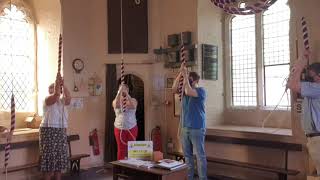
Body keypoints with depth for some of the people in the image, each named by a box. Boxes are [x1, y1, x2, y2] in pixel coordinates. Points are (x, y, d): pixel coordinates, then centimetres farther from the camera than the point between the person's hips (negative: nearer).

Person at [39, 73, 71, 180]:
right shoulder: (47, 99, -4)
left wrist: (63, 85, -15)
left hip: (61, 131, 6)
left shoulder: (62, 101, 13)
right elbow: (56, 95, -25)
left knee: (60, 156, 10)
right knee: (49, 156, -3)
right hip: (49, 131, -6)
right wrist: (57, 82, -21)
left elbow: (68, 98, -9)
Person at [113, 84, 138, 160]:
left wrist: (126, 94, -31)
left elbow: (133, 106, -23)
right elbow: (116, 105, -23)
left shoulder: (133, 100, 1)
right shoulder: (115, 101, 2)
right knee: (121, 149, 2)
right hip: (119, 129, 0)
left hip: (132, 128, 0)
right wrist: (119, 92, -31)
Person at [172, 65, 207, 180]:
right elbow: (174, 88, -3)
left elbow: (189, 92, -25)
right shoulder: (185, 90, 12)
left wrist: (185, 76, -19)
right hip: (185, 127, 7)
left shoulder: (201, 91, -7)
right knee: (187, 155, 12)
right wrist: (180, 73, -9)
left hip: (197, 128, -6)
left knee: (200, 155, -1)